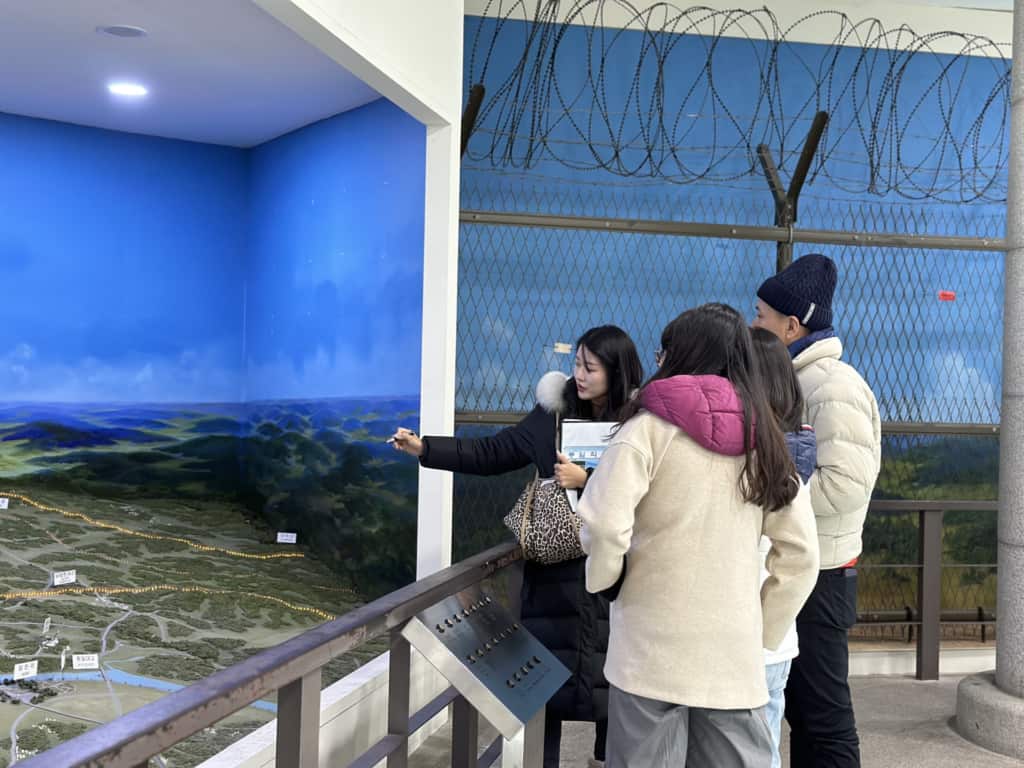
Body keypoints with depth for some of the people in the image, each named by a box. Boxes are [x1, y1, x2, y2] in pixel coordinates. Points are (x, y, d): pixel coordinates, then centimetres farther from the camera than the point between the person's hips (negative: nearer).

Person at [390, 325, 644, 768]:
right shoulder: (555, 413, 3)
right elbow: (491, 454, 7)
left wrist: (587, 481, -22)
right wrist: (425, 448, 1)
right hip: (554, 568, 3)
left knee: (610, 676, 5)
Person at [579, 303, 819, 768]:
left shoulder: (650, 428, -5)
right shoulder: (765, 441, 9)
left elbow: (604, 525, -16)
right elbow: (801, 553, 9)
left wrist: (601, 581, 3)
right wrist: (764, 637, 15)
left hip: (654, 650, -4)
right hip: (738, 658, 4)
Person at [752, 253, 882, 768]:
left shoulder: (834, 386, -17)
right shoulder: (790, 380, 13)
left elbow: (844, 485, -27)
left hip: (817, 575, -10)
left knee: (824, 715, 0)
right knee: (799, 708, 18)